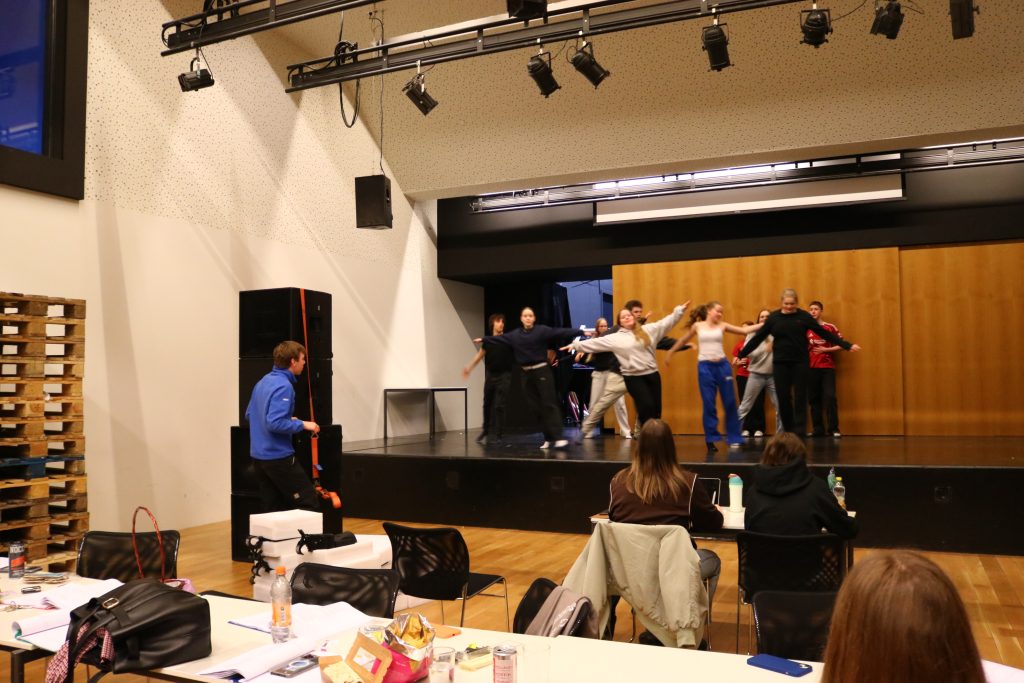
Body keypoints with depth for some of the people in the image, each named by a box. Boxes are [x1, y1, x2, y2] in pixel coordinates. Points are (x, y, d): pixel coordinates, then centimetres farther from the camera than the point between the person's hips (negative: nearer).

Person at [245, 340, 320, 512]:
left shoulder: (263, 382, 11)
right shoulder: (284, 386, -18)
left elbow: (249, 414, 21)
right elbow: (275, 423, -27)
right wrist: (302, 424, -15)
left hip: (258, 456, 9)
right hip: (278, 457, -9)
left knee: (270, 509, 14)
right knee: (309, 505, -3)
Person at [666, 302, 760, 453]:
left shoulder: (722, 326, 7)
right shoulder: (698, 326, 5)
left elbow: (744, 330, 3)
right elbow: (683, 340, 17)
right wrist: (670, 352, 24)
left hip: (722, 365, 2)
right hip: (705, 367, -2)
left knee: (730, 403, 4)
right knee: (709, 404, 0)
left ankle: (734, 438, 15)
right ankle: (711, 439, 8)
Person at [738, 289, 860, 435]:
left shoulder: (804, 316, -2)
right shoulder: (773, 317, 0)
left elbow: (824, 333, 0)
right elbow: (757, 338, 3)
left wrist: (847, 345, -3)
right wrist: (741, 354, 3)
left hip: (800, 363, -1)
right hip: (780, 363, 1)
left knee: (800, 398, 1)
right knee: (783, 398, 5)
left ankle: (800, 433, 4)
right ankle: (788, 432, 18)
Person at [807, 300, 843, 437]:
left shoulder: (830, 327, 1)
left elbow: (842, 344, 1)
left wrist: (826, 349, -9)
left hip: (827, 367, -3)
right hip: (812, 368, 3)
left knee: (830, 397, -11)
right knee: (814, 399, 3)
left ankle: (833, 429, -6)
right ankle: (818, 429, 9)